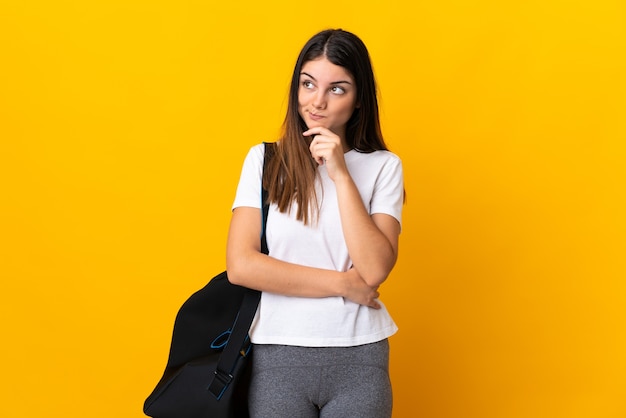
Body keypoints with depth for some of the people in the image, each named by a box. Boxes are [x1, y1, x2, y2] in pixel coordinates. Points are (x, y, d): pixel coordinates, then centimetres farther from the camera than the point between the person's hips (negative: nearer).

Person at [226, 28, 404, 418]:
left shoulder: (383, 166, 0)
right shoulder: (263, 160, 1)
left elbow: (375, 270, -11)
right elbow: (241, 266, -8)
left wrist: (340, 173, -13)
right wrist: (343, 283, -8)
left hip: (358, 356, 0)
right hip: (277, 355, 0)